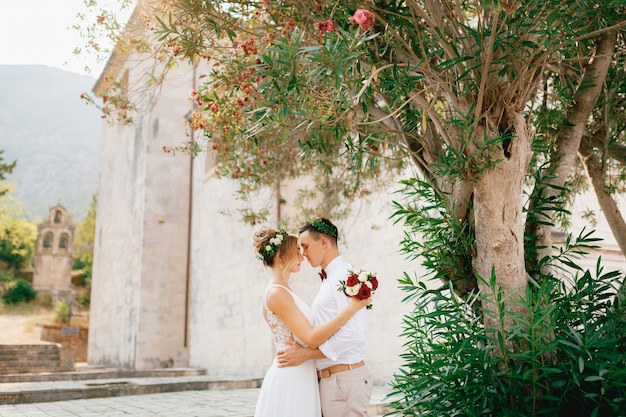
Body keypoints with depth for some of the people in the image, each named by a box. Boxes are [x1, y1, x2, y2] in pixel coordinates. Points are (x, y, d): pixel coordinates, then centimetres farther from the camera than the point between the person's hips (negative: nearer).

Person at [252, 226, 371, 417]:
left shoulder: (283, 292, 13)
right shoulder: (276, 293, -16)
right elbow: (311, 338, -22)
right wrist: (351, 308, -20)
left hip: (298, 379, 9)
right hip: (290, 380, -9)